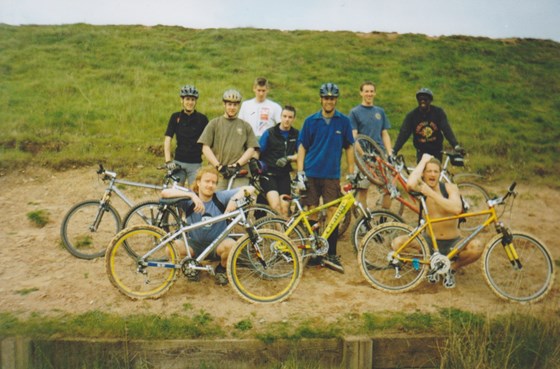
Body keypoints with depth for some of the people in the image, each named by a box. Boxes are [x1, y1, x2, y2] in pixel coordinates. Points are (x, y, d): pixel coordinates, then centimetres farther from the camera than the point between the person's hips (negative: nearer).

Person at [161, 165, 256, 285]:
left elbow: (249, 189, -15)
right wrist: (191, 195, -37)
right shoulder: (190, 199, -10)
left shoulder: (221, 197, -9)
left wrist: (234, 198, -35)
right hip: (195, 245, 1)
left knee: (230, 245, -33)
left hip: (217, 244, 0)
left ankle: (221, 269, 2)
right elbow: (165, 192, -26)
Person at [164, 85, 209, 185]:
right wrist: (168, 161, -11)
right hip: (178, 162, 1)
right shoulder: (175, 117, 3)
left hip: (196, 163, -1)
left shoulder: (202, 118, 1)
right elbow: (167, 139, 0)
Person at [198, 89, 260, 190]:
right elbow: (205, 148, 4)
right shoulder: (214, 124, 12)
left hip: (240, 175, 0)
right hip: (217, 173, 0)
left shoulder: (245, 126, 14)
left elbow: (251, 149, 7)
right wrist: (219, 166, -6)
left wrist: (237, 165, -6)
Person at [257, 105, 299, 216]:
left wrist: (288, 158, -12)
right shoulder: (269, 133, -2)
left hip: (284, 175, 3)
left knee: (284, 209, 1)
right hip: (268, 174, -3)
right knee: (275, 206, -21)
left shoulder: (296, 135, 6)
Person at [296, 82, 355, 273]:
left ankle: (331, 254, 4)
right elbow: (302, 147, 4)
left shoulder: (344, 121, 4)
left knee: (333, 213, -3)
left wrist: (351, 173, 4)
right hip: (311, 174, 0)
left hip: (332, 175, 0)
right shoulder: (311, 121, 3)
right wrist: (300, 173, -4)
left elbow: (349, 147, 9)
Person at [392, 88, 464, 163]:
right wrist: (394, 151, -29)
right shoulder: (411, 115, -9)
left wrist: (456, 146, -33)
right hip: (421, 151, 0)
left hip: (436, 150, 0)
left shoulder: (438, 112, -9)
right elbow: (403, 133, -16)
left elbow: (446, 129, -18)